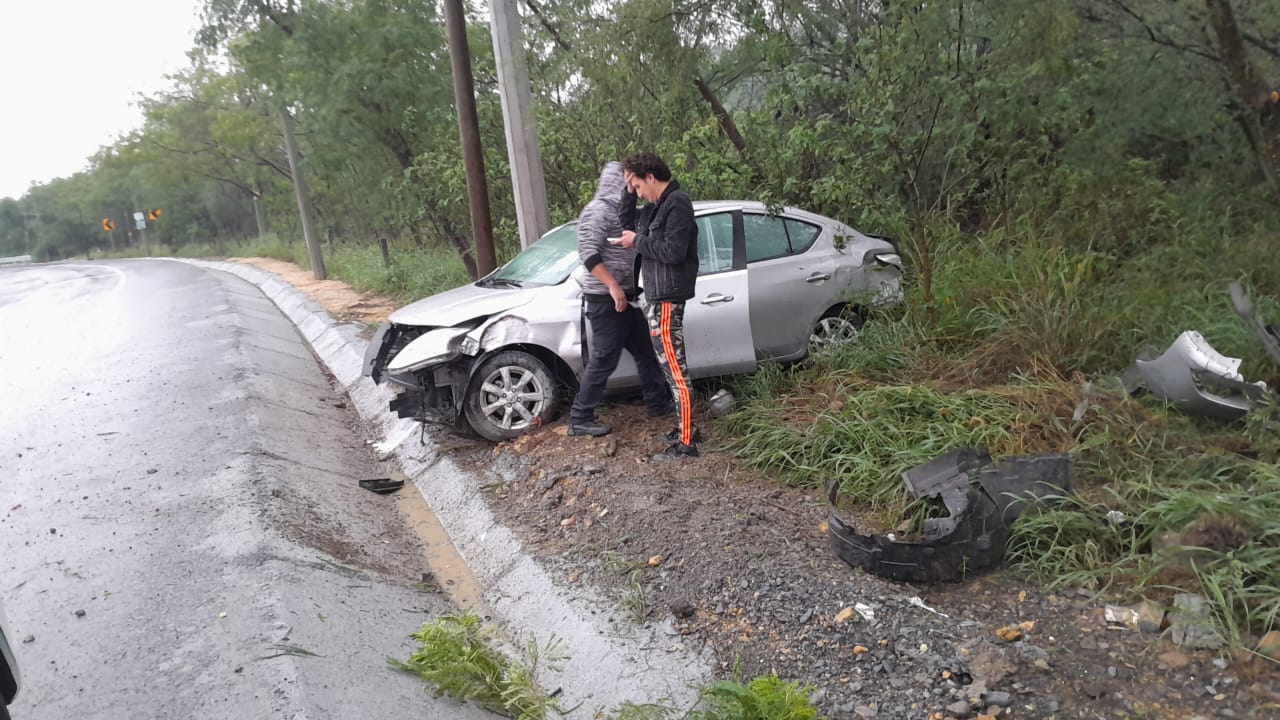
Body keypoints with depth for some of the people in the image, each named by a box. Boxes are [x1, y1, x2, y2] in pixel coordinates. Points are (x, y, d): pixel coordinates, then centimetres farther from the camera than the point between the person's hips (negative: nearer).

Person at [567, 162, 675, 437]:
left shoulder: (619, 210, 18)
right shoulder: (598, 210, -13)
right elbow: (588, 252, -23)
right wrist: (613, 287, -26)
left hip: (625, 297, 10)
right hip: (605, 300, -10)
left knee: (645, 351, 15)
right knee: (603, 361, -5)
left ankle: (658, 404, 27)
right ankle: (580, 419, 4)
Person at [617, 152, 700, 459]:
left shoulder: (677, 203, -15)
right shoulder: (657, 206, 14)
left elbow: (673, 251, -22)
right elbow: (626, 221, 23)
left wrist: (638, 241, -11)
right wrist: (629, 191, 9)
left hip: (667, 298, -10)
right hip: (658, 296, 10)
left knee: (675, 368, -7)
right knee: (674, 366, 15)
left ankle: (686, 444, -3)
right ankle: (686, 429, 25)